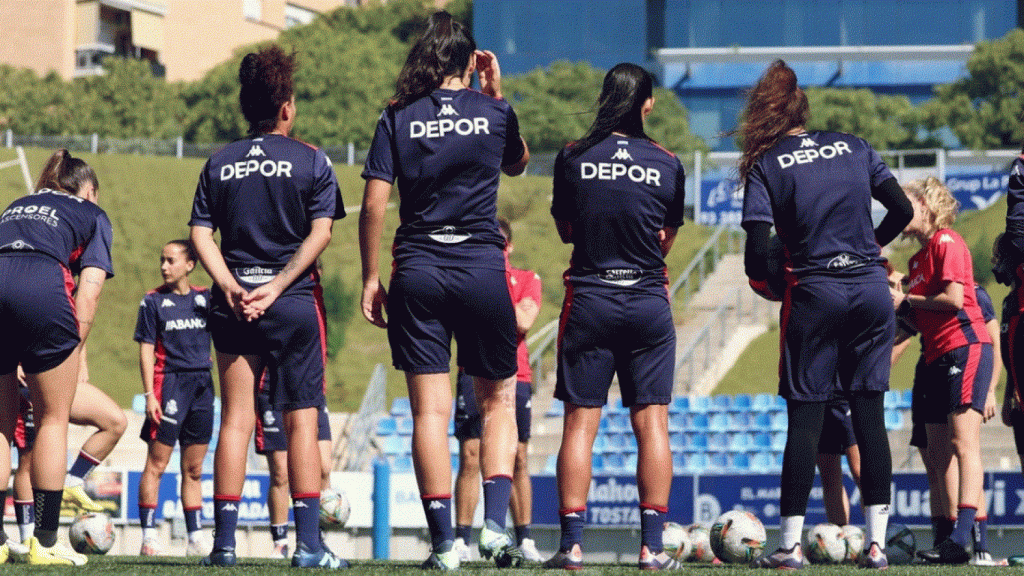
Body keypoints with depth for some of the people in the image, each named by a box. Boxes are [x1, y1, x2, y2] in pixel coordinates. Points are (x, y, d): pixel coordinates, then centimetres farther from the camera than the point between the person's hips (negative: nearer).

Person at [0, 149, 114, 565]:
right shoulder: (91, 214, 23)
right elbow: (89, 292, 9)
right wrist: (73, 354, 10)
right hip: (43, 288, -4)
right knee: (53, 418, 9)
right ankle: (45, 541, 6)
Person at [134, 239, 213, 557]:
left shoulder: (205, 298, 10)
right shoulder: (153, 301, 2)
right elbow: (146, 350, -1)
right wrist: (149, 394, -9)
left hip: (202, 384, 4)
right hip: (169, 383, -4)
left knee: (193, 469, 9)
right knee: (156, 463, -6)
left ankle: (196, 538, 13)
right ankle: (148, 537, -6)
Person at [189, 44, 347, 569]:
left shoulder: (219, 164, 9)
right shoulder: (311, 161, 1)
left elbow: (201, 234, 0)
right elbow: (320, 234, -9)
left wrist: (231, 287, -9)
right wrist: (277, 286, -12)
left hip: (233, 303, 2)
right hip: (295, 305, -2)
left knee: (235, 418, 4)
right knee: (301, 420, 1)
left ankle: (225, 540, -1)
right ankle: (308, 543, -4)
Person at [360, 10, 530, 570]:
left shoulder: (397, 118, 1)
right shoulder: (494, 112, 3)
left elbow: (373, 204, -3)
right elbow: (518, 163, 25)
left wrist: (371, 277, 4)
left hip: (417, 272, 0)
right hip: (482, 271, 0)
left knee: (429, 409, 1)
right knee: (498, 400, 12)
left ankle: (444, 542, -3)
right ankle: (494, 526, -2)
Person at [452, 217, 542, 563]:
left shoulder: (527, 280, 10)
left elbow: (524, 322, -6)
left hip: (515, 376, 0)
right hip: (474, 375, 0)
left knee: (518, 459, 1)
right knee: (469, 457, -8)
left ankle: (525, 542, 6)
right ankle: (461, 541, -6)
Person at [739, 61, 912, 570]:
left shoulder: (765, 168, -1)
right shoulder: (854, 148, 9)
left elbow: (757, 254, -8)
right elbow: (902, 210, 9)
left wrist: (770, 288, 11)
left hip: (814, 294, -3)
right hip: (872, 290, 3)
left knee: (804, 416, 2)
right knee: (869, 413, 7)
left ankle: (791, 542, 0)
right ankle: (876, 542, 4)